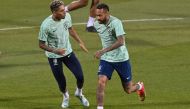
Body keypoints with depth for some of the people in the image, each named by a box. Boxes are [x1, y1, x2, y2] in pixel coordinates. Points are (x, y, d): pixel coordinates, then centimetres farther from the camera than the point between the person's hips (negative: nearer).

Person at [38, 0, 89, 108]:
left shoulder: (67, 16, -14)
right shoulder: (45, 25, -28)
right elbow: (41, 44, -17)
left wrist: (80, 42, 8)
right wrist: (55, 51, -30)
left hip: (68, 52, 4)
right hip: (54, 57, -4)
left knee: (80, 76, -3)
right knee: (61, 82, 7)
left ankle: (79, 93, 31)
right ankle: (66, 96, 42)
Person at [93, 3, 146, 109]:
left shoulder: (116, 23, -24)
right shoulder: (97, 24, -6)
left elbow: (121, 42, -34)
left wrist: (103, 51, -41)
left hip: (121, 59, -4)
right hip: (106, 59, 4)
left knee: (128, 90, 9)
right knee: (101, 83, -19)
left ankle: (139, 86, 44)